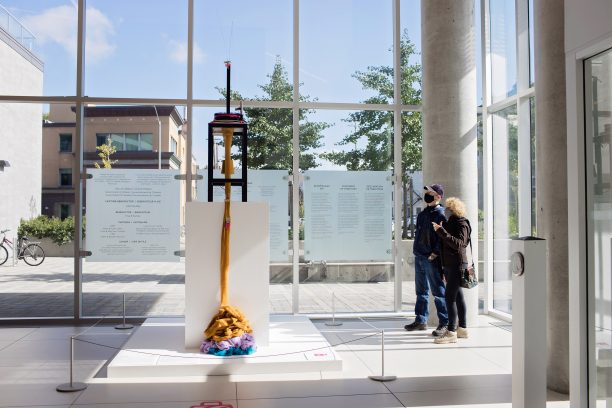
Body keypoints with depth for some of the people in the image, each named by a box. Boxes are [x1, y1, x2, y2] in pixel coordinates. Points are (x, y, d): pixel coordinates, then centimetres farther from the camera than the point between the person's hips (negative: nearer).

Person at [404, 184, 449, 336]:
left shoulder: (440, 215, -10)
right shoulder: (423, 214, 15)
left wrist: (434, 253, -20)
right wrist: (416, 249, 13)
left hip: (432, 259, -9)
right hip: (419, 256, 9)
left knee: (438, 291, -4)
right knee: (421, 291, 14)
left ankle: (444, 323, 1)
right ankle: (420, 320, 23)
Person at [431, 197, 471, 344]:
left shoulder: (462, 224, -11)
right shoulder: (449, 223, 15)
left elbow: (459, 243, -27)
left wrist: (442, 231, -30)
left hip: (457, 264, -9)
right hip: (449, 265, 9)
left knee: (450, 297, -13)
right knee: (458, 296, 14)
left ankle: (451, 332, -12)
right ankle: (462, 329, 22)